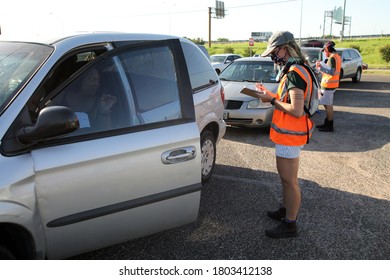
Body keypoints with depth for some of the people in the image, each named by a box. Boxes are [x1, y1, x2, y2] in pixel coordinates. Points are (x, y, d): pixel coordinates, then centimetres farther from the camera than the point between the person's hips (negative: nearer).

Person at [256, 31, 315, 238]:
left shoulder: (294, 73, -21)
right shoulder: (293, 71, 12)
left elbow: (296, 110, -27)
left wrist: (272, 100, -16)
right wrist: (270, 95, 3)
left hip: (289, 135, -10)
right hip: (287, 134, 10)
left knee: (289, 180, 0)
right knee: (285, 177, 22)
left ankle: (289, 225, 12)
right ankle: (285, 209, 39)